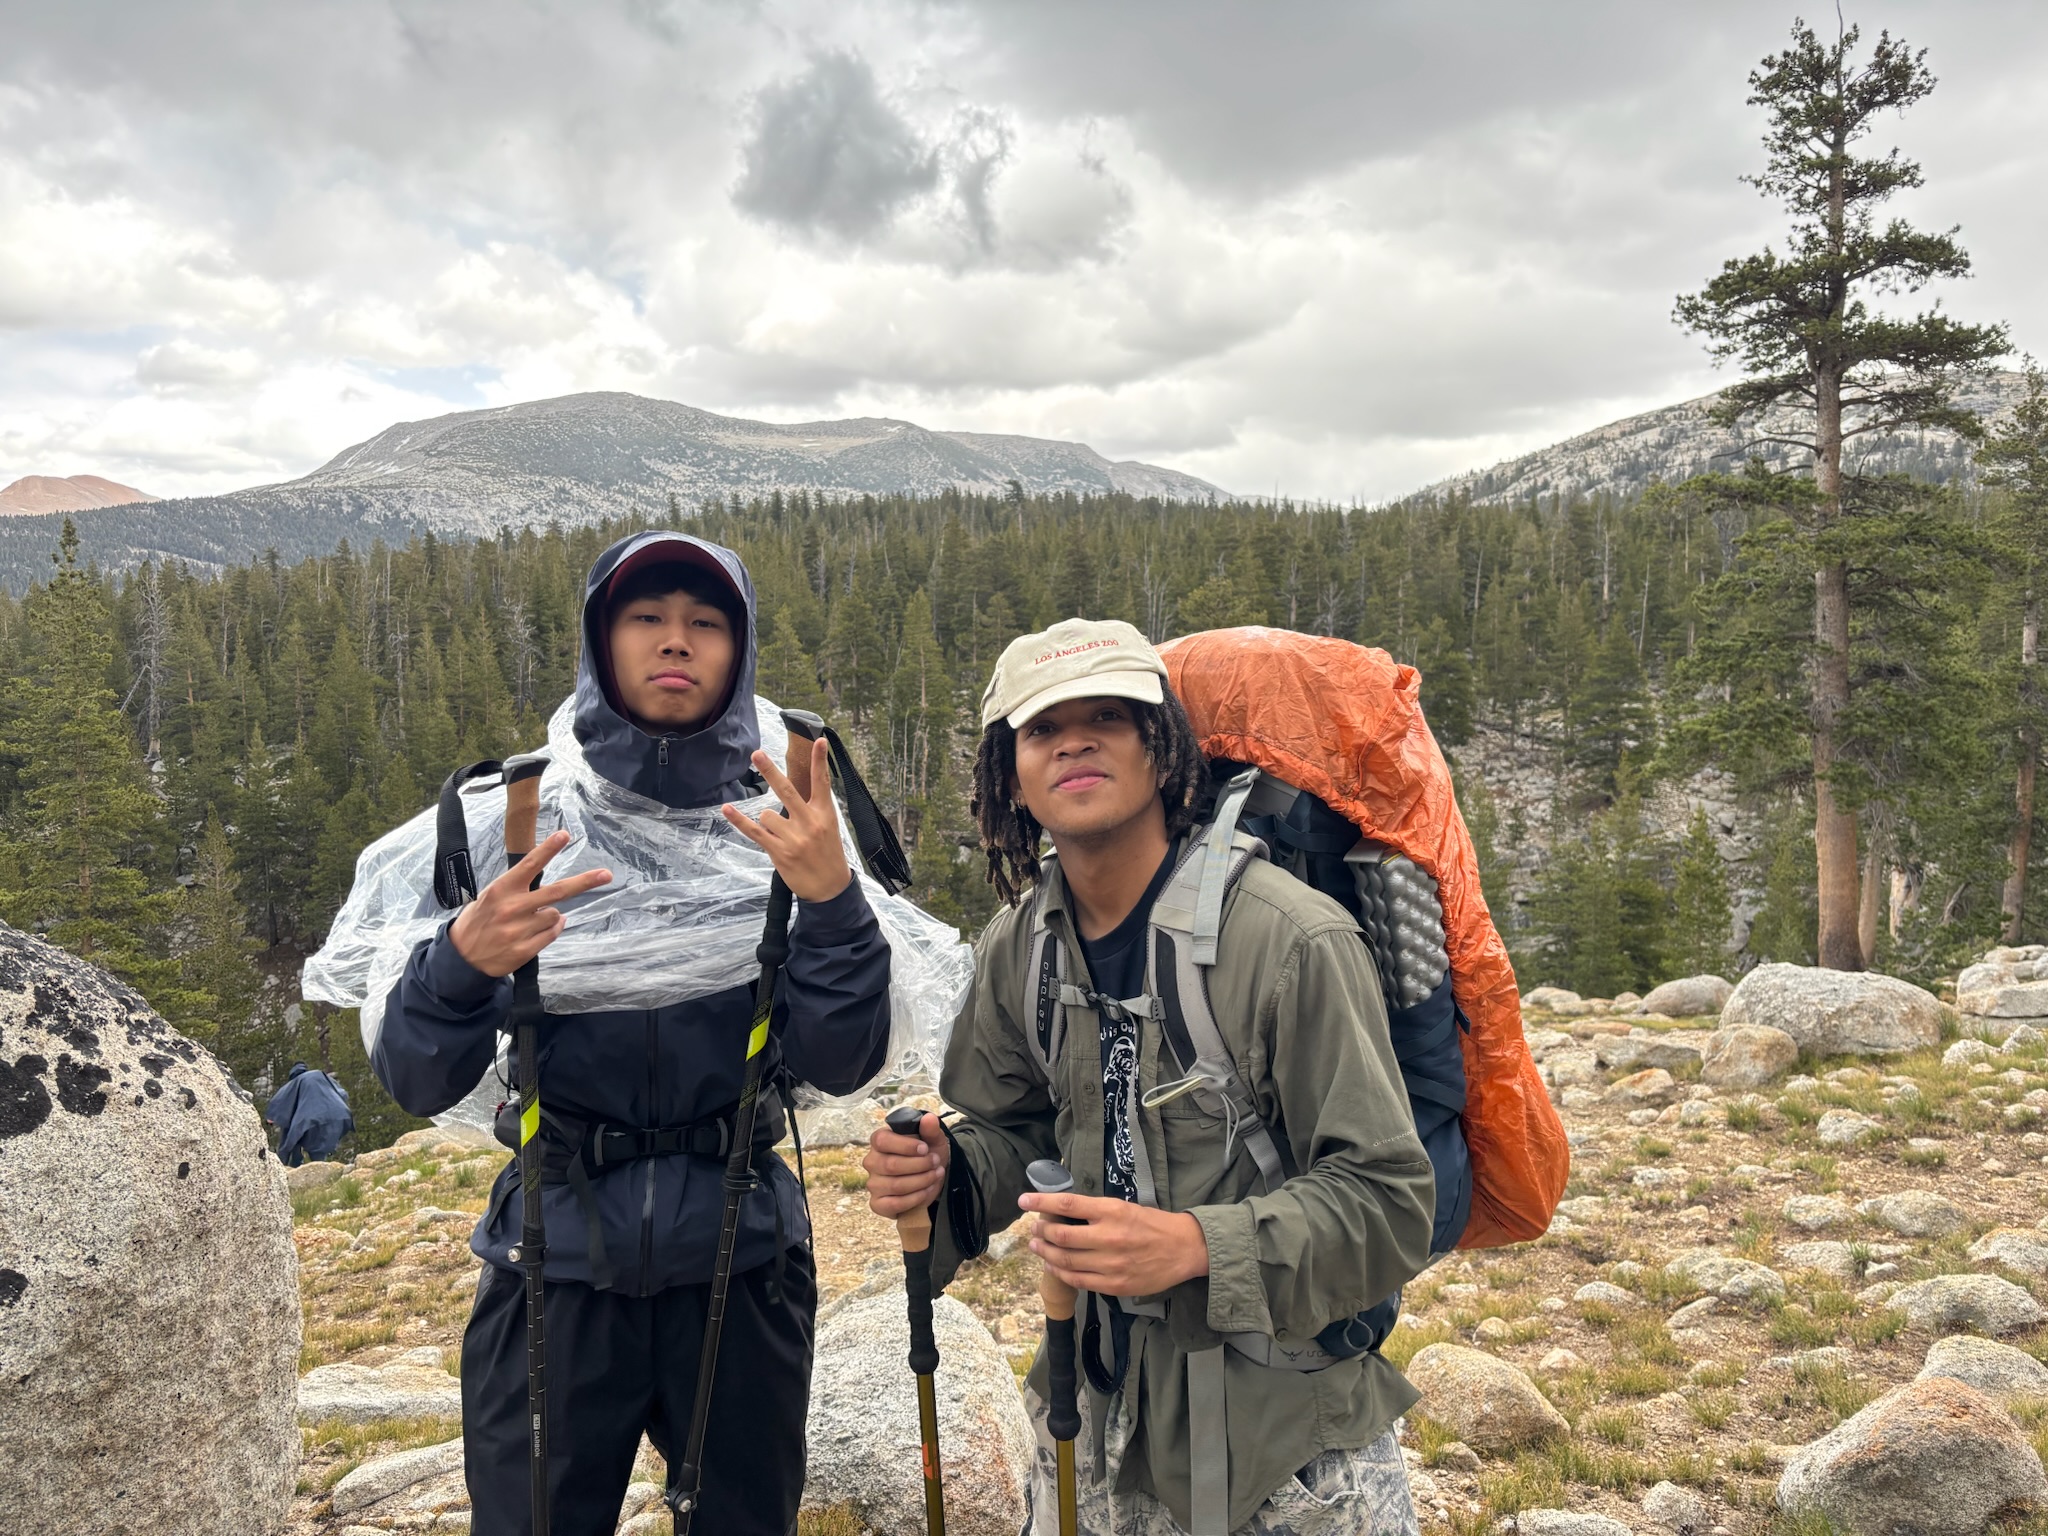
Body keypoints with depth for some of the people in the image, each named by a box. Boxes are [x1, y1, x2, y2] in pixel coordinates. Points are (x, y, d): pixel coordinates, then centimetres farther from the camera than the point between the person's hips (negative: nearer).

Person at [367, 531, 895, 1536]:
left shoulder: (783, 831, -3)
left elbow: (840, 1064, -12)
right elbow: (418, 1085, -6)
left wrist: (831, 902, -28)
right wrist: (464, 960, -25)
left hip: (742, 1273, 1)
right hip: (554, 1271, 0)